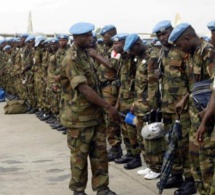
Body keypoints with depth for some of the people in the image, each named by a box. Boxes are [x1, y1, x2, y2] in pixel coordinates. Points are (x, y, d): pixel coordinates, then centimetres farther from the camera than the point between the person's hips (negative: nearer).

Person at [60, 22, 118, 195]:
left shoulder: (86, 54, 10)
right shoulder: (71, 60, -19)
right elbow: (84, 89, -26)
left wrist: (102, 107, 18)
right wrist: (108, 106, -27)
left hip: (95, 113, 8)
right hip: (79, 116, -8)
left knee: (100, 152, 10)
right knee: (80, 155, 4)